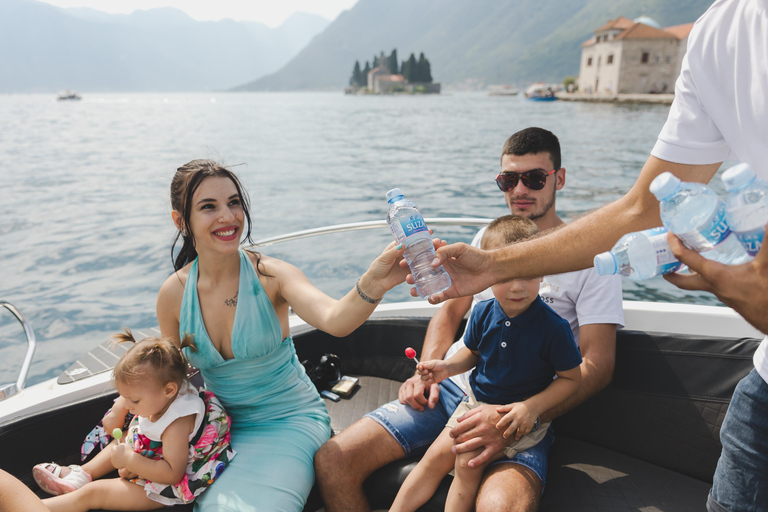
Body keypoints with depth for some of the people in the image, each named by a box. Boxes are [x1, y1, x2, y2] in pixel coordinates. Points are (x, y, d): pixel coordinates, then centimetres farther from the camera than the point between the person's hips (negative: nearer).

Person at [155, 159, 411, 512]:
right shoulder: (173, 294, -8)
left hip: (290, 420, -2)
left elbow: (335, 320, -37)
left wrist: (372, 285, -57)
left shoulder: (270, 275, -17)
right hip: (224, 426, 3)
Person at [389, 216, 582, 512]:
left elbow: (571, 378, -11)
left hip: (522, 413, -4)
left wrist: (533, 406, -24)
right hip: (477, 403, 5)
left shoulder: (553, 327, -21)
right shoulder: (482, 314, -7)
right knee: (436, 457, 0)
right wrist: (448, 366, -9)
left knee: (468, 461, -19)